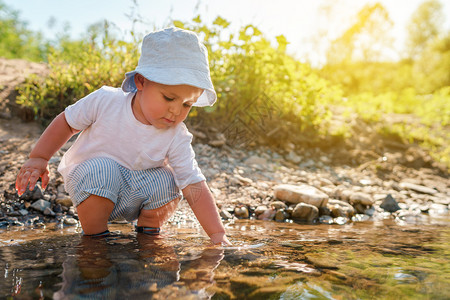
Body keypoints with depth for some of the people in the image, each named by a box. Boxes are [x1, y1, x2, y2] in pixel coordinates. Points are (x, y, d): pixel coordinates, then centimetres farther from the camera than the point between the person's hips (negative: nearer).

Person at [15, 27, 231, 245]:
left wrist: (217, 234, -30)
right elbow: (67, 122, -5)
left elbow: (195, 188, -22)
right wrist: (38, 158, -7)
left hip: (132, 201, 2)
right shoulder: (105, 102, -23)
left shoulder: (177, 139, -21)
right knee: (101, 170, -33)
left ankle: (147, 233, 5)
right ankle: (93, 236, -9)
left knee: (166, 181, -24)